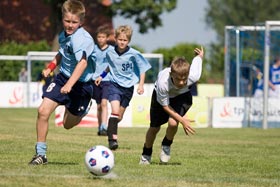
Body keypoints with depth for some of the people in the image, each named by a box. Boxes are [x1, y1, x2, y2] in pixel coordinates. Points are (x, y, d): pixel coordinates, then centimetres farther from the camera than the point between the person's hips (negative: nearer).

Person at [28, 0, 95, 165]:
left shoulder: (81, 38, -26)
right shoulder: (64, 35, 0)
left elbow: (82, 62, -41)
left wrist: (69, 84, -51)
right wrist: (51, 67, 13)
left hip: (81, 83, -6)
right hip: (63, 77, 6)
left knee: (68, 124, 10)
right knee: (43, 111, -13)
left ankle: (84, 109, 47)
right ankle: (41, 153, -2)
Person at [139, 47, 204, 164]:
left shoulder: (193, 76, -40)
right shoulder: (163, 83, -44)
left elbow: (197, 59, -15)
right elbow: (165, 106, -26)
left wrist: (200, 55, 11)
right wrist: (182, 120, -31)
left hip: (182, 95, 1)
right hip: (161, 95, -1)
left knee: (173, 123, -24)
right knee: (154, 127, 9)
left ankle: (166, 146, 9)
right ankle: (146, 155, 39)